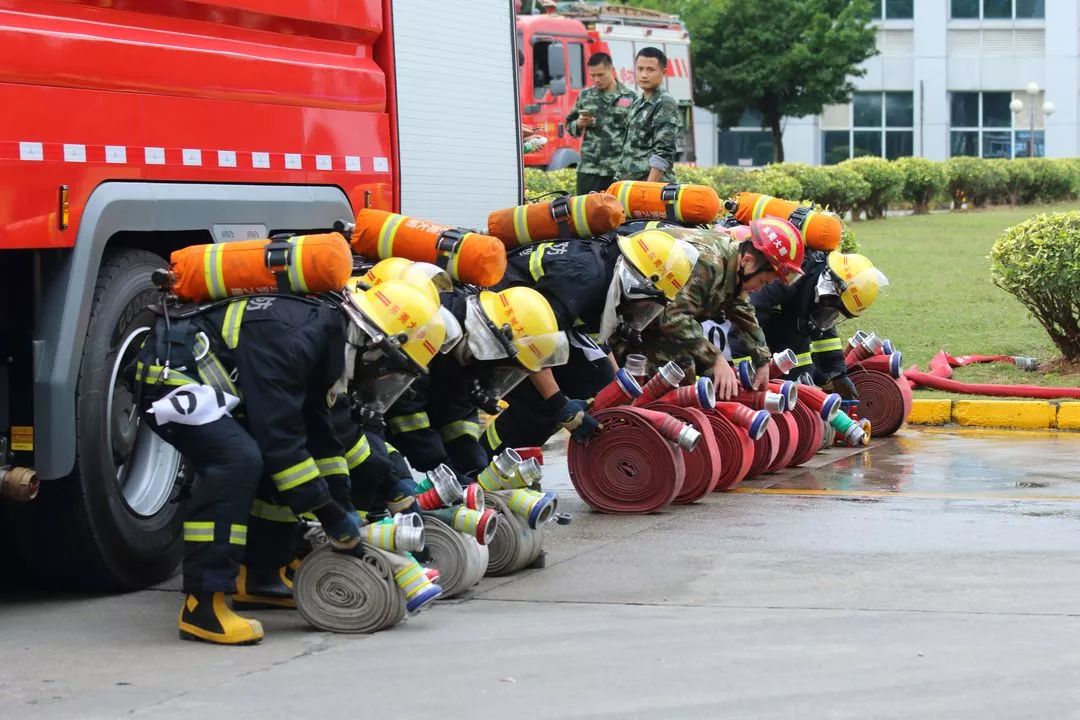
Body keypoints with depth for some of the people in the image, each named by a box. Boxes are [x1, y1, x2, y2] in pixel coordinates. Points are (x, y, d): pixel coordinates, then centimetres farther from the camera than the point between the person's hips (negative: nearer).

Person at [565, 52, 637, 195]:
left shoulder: (629, 98, 4)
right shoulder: (585, 96, 12)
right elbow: (569, 126, 20)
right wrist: (579, 124, -4)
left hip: (619, 170, -2)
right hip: (588, 168, 2)